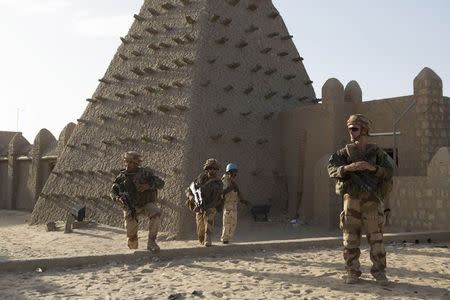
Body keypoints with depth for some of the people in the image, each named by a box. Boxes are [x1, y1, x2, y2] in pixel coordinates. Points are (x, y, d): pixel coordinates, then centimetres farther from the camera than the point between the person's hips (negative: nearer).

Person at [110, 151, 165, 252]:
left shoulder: (145, 173, -8)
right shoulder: (122, 176, -1)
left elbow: (161, 183, -11)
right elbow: (113, 192, 6)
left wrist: (148, 185, -29)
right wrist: (119, 198, -17)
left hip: (146, 204, -2)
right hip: (131, 207, 2)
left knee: (156, 212, -34)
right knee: (131, 234, -3)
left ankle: (151, 242, -26)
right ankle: (133, 250, 33)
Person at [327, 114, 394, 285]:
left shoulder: (377, 152, 8)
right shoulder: (345, 152, 10)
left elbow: (389, 172, -2)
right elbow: (332, 169, -3)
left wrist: (372, 168, -18)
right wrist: (347, 168, -20)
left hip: (372, 200, -1)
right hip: (351, 199, 1)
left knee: (376, 238, -2)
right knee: (350, 239, 2)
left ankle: (379, 272, 7)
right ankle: (352, 272, 10)